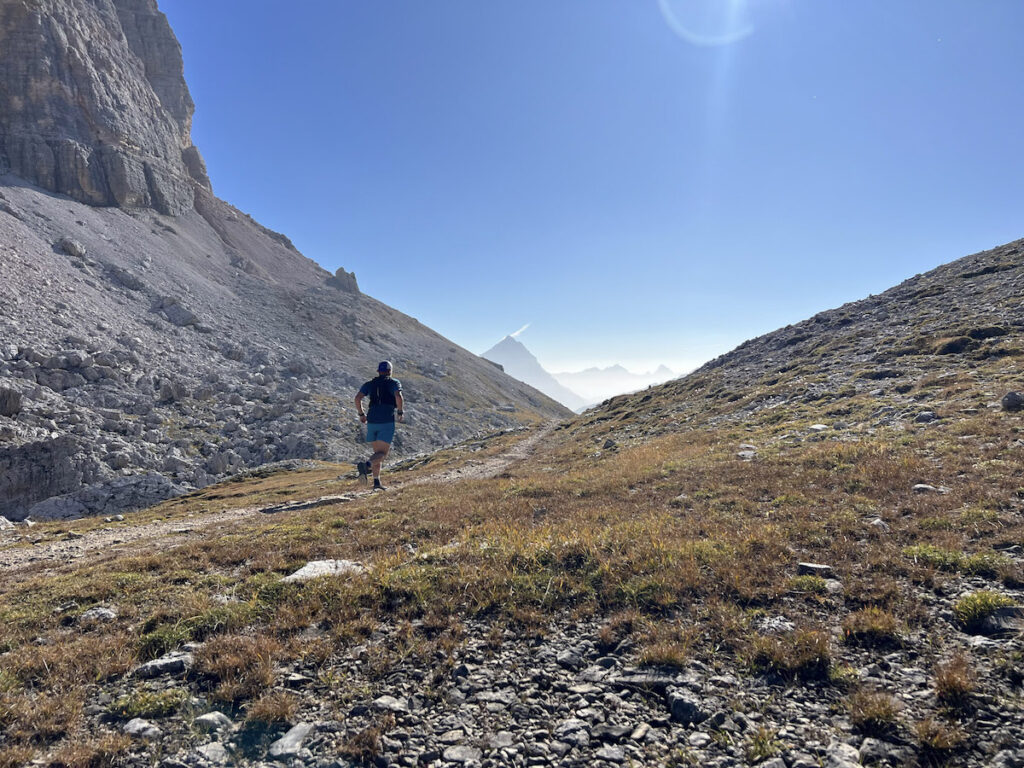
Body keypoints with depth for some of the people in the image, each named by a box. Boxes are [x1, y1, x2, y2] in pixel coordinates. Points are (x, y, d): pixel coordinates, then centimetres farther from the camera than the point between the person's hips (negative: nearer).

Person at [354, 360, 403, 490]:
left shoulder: (369, 384, 15)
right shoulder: (394, 382, 5)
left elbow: (357, 398, 2)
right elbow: (398, 396, -15)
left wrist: (361, 414, 13)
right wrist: (400, 412, -4)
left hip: (371, 421, 4)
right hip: (387, 422, -4)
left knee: (377, 452, 15)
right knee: (382, 453, -5)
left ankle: (377, 482, 9)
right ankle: (367, 465, -35)